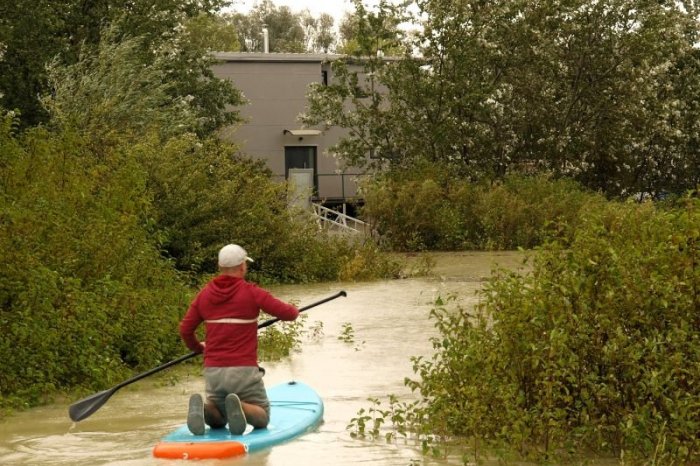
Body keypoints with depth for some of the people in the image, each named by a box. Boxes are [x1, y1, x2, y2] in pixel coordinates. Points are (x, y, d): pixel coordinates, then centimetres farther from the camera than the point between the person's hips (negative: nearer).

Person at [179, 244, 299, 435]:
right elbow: (288, 314, -5)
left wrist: (196, 347, 33)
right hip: (244, 370, -4)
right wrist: (293, 310, 21)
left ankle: (202, 408, -13)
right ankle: (239, 408, -23)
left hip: (212, 371, 4)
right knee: (261, 418, 13)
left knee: (217, 421, 23)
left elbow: (185, 329, 11)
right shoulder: (251, 292, -6)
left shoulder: (204, 294, 6)